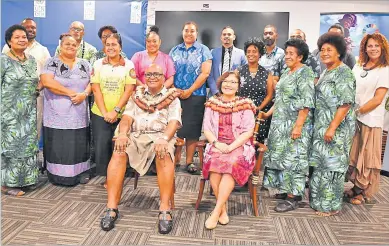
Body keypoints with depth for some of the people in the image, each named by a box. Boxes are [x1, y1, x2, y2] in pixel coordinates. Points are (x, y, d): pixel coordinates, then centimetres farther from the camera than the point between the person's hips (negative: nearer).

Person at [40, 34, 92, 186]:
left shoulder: (84, 64, 12)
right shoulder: (52, 63, 1)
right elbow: (47, 82, -13)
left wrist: (84, 94, -13)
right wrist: (71, 93, -15)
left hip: (79, 114, 3)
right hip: (57, 114, -3)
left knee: (79, 145, 5)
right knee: (58, 146, 0)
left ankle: (81, 172, 16)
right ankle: (59, 174, 11)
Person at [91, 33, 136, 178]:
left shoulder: (129, 65, 2)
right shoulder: (98, 64, 5)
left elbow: (129, 90, -5)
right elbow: (96, 90, -1)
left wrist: (116, 111, -13)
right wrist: (105, 112, -10)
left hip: (121, 115, -1)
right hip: (100, 115, 1)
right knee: (101, 148, 2)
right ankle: (104, 177, 20)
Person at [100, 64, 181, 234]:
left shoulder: (172, 98, 12)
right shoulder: (137, 96, 21)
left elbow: (174, 122, -3)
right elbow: (127, 117, 8)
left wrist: (164, 139, -25)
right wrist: (122, 133, -16)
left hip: (160, 137, -2)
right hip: (136, 136, 2)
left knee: (164, 154, -36)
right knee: (119, 150, -30)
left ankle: (165, 210, -33)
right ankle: (111, 207, -28)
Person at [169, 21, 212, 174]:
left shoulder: (203, 50, 3)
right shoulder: (174, 50, 12)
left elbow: (205, 73, -6)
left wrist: (189, 91, -11)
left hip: (195, 95, -2)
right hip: (175, 95, 2)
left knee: (192, 128, 1)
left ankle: (189, 161, 11)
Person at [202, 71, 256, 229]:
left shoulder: (245, 104, 3)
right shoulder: (212, 103, 11)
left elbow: (248, 131, -4)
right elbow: (207, 129, 7)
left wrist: (231, 147, -17)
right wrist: (217, 144, -12)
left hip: (239, 146, -2)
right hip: (217, 145, 2)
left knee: (232, 163, -32)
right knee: (213, 162, -29)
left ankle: (216, 211, -26)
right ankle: (223, 209, -16)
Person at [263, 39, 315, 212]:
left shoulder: (305, 73, -11)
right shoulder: (287, 73, 16)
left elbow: (306, 102, -18)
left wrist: (298, 125, -23)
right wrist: (269, 113, 18)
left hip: (294, 124, -9)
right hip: (281, 123, 9)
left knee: (292, 158, -4)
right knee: (282, 157, 12)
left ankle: (293, 197, 5)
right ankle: (288, 190, 25)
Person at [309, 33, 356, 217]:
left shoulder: (344, 72, -12)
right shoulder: (326, 72, 14)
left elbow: (346, 103, -20)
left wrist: (332, 128, -23)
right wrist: (322, 127, 16)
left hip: (336, 128, -8)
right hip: (321, 126, 8)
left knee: (332, 165, 0)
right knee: (321, 164, 14)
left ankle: (331, 205, 13)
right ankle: (321, 201, 27)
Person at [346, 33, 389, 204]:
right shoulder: (358, 67, 11)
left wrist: (357, 111, -13)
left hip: (370, 120, -5)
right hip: (353, 118, 5)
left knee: (367, 157, 3)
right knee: (353, 155, 11)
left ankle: (366, 193, 17)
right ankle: (357, 187, 26)